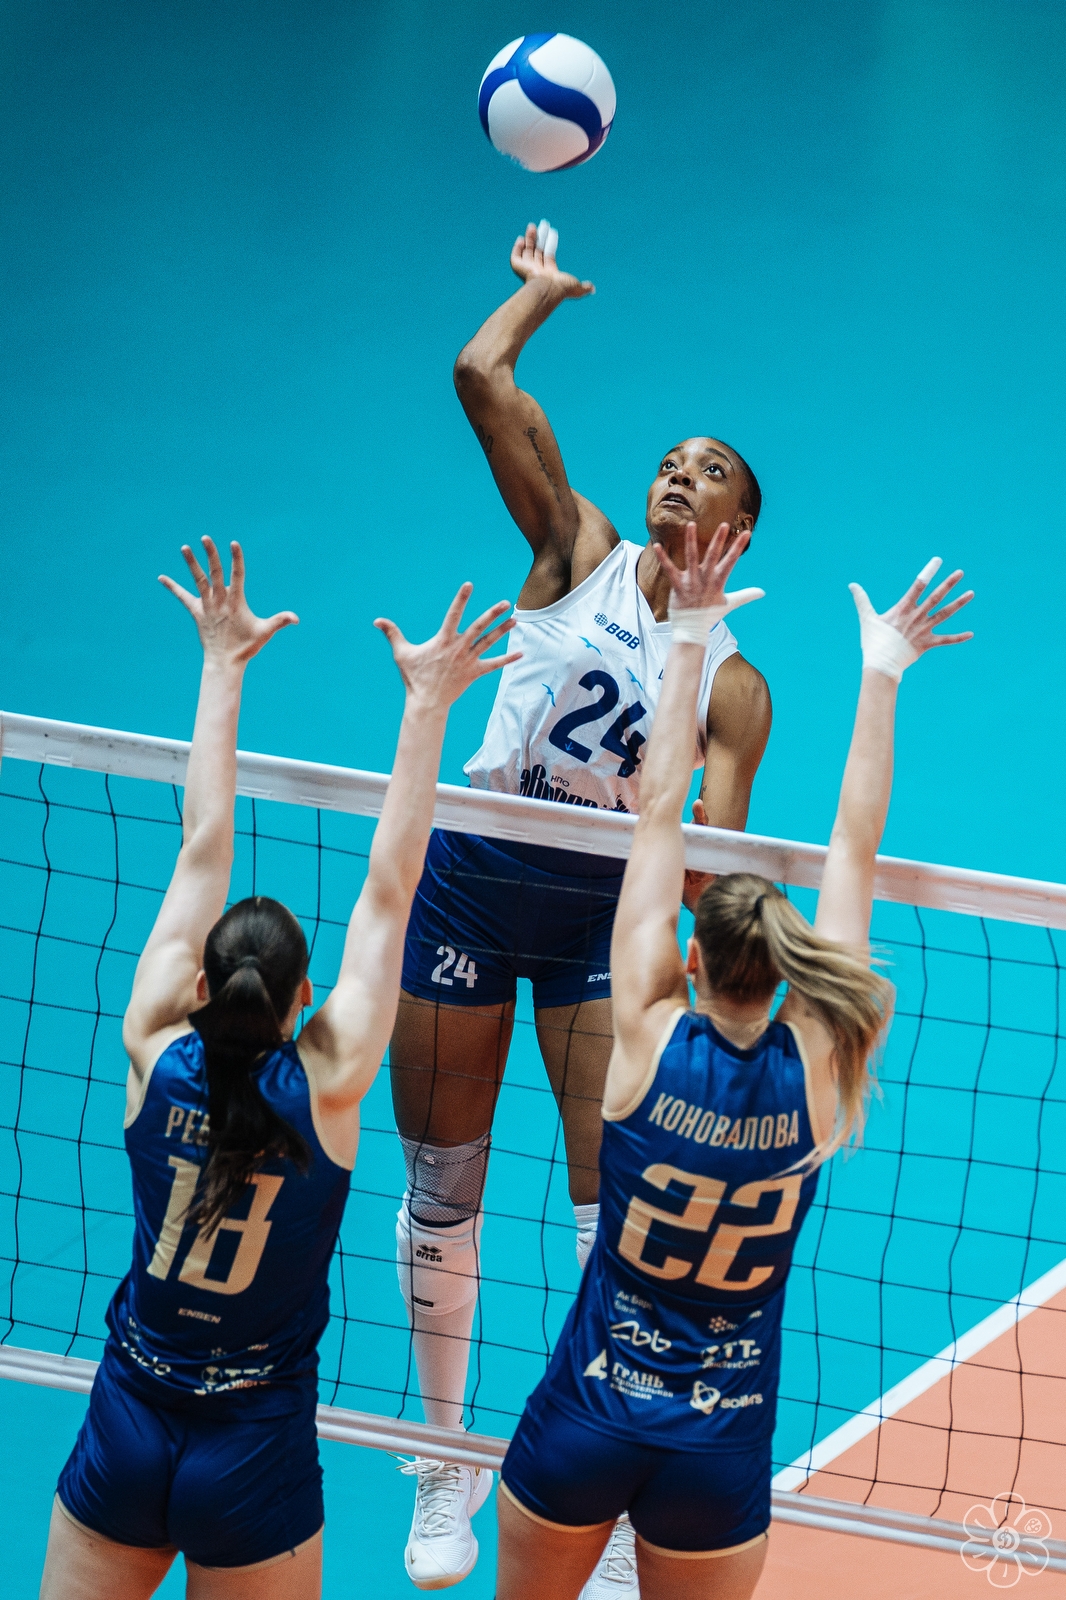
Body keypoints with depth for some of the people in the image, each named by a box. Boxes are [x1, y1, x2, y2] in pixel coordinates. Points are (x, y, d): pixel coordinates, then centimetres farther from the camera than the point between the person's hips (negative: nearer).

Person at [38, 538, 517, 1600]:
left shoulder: (158, 1058, -10)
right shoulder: (327, 1086, -14)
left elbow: (202, 851, -5)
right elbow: (389, 889, -12)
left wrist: (224, 665, 2)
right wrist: (427, 703, -9)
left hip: (124, 1430, 2)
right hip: (256, 1452, -2)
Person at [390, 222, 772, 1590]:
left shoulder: (733, 684, 1)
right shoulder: (578, 553, 1)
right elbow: (481, 377, -7)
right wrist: (541, 291, 6)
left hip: (606, 910, 0)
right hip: (471, 881, 0)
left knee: (620, 1205, -5)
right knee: (442, 1188, 8)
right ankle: (445, 1466, 24)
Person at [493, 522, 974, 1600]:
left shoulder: (650, 1039, -14)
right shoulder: (814, 1070, -12)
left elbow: (658, 815, -9)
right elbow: (854, 849, -6)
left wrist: (689, 638, -4)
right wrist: (881, 675, 0)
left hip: (583, 1420, 0)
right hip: (720, 1454, 1)